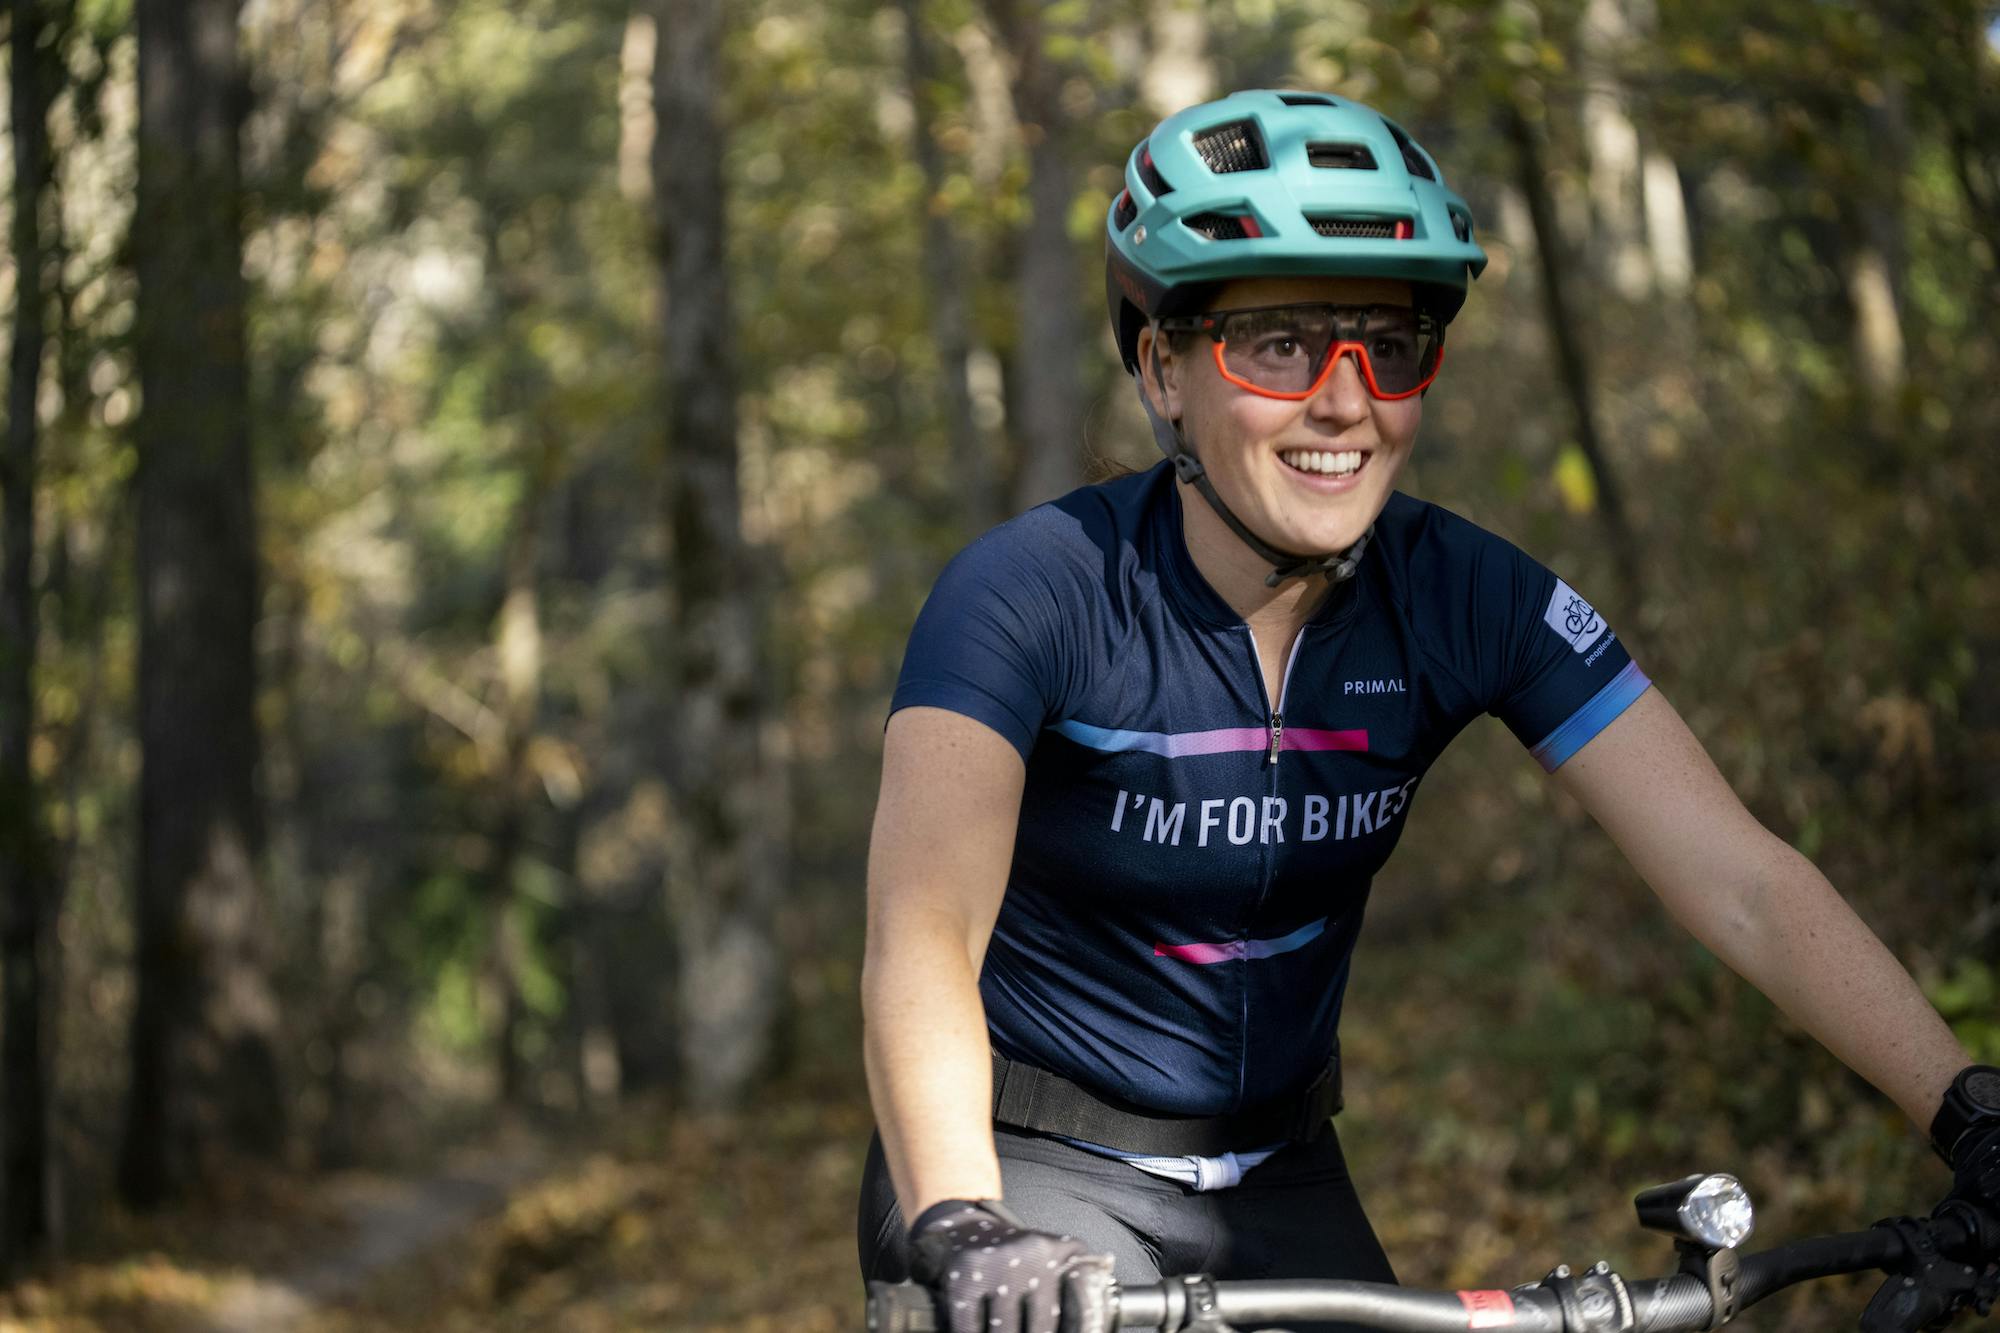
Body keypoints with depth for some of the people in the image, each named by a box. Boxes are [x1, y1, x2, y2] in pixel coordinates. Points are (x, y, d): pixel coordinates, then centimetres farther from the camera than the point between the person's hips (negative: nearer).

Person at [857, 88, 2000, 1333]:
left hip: (1275, 1180, 4)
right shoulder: (1034, 592, -20)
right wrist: (962, 1228, -49)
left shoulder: (1467, 601, -10)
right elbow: (923, 935, -32)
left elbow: (1746, 882, -15)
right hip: (1037, 1177, -4)